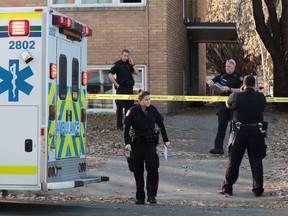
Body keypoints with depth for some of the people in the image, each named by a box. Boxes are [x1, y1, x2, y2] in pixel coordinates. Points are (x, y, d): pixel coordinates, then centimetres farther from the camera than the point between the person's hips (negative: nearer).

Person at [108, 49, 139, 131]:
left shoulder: (129, 64, 12)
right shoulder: (117, 64, -4)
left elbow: (137, 73, 4)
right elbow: (110, 75, -11)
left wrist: (132, 64, -2)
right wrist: (117, 85, -13)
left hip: (129, 88, 5)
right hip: (121, 88, -5)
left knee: (129, 107, 8)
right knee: (120, 107, -1)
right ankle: (119, 125, 3)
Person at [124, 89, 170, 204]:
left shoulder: (153, 110, 2)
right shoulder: (133, 111, -6)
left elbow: (161, 125, 12)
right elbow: (127, 128, -6)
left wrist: (166, 140, 13)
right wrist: (127, 143, -16)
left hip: (151, 143, 1)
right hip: (137, 144, -1)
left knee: (152, 168, -11)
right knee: (138, 171, 4)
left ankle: (151, 195, 0)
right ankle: (140, 197, 15)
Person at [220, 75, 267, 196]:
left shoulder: (236, 97, -7)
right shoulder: (261, 97, -3)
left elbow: (228, 104, 11)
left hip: (239, 133, -1)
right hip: (256, 133, 1)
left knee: (233, 161, 7)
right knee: (256, 162, 9)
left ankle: (227, 188, 9)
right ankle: (258, 189, 10)